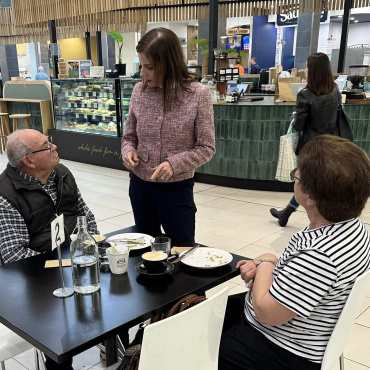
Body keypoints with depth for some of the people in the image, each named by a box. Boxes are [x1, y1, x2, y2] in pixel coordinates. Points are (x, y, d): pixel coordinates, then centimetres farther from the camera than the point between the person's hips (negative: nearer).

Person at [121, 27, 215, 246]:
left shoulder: (198, 94, -14)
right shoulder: (139, 91, -2)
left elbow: (206, 148, -10)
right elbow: (129, 135, 9)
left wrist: (175, 163, -24)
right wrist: (128, 151, -13)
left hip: (177, 188, -4)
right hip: (140, 184, 4)